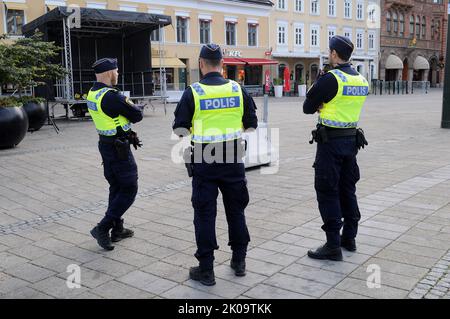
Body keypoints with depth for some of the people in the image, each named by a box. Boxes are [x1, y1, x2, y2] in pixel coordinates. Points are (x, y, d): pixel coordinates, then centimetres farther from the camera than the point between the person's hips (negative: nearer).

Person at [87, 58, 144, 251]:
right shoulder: (112, 96, -23)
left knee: (116, 187, 18)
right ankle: (103, 228, -3)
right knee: (129, 189, 0)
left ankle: (117, 230, 26)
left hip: (105, 144, 9)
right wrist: (136, 107, 8)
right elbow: (136, 116, -15)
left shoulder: (93, 93, 6)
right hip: (118, 148, -9)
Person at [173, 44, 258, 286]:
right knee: (236, 210, 16)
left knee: (205, 214, 6)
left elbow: (180, 129, -5)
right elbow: (251, 124, 6)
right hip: (233, 159, 3)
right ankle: (239, 261, 27)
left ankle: (206, 269, 12)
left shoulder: (192, 93, -9)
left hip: (204, 161, -2)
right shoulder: (238, 89, -2)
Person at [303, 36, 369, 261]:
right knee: (347, 189, 17)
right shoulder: (362, 80, 8)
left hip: (331, 141, -8)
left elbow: (308, 108, -8)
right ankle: (349, 238, 27)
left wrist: (318, 84, 6)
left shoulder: (331, 78, -15)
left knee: (327, 192, -1)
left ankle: (333, 246, 1)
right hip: (352, 139, 8)